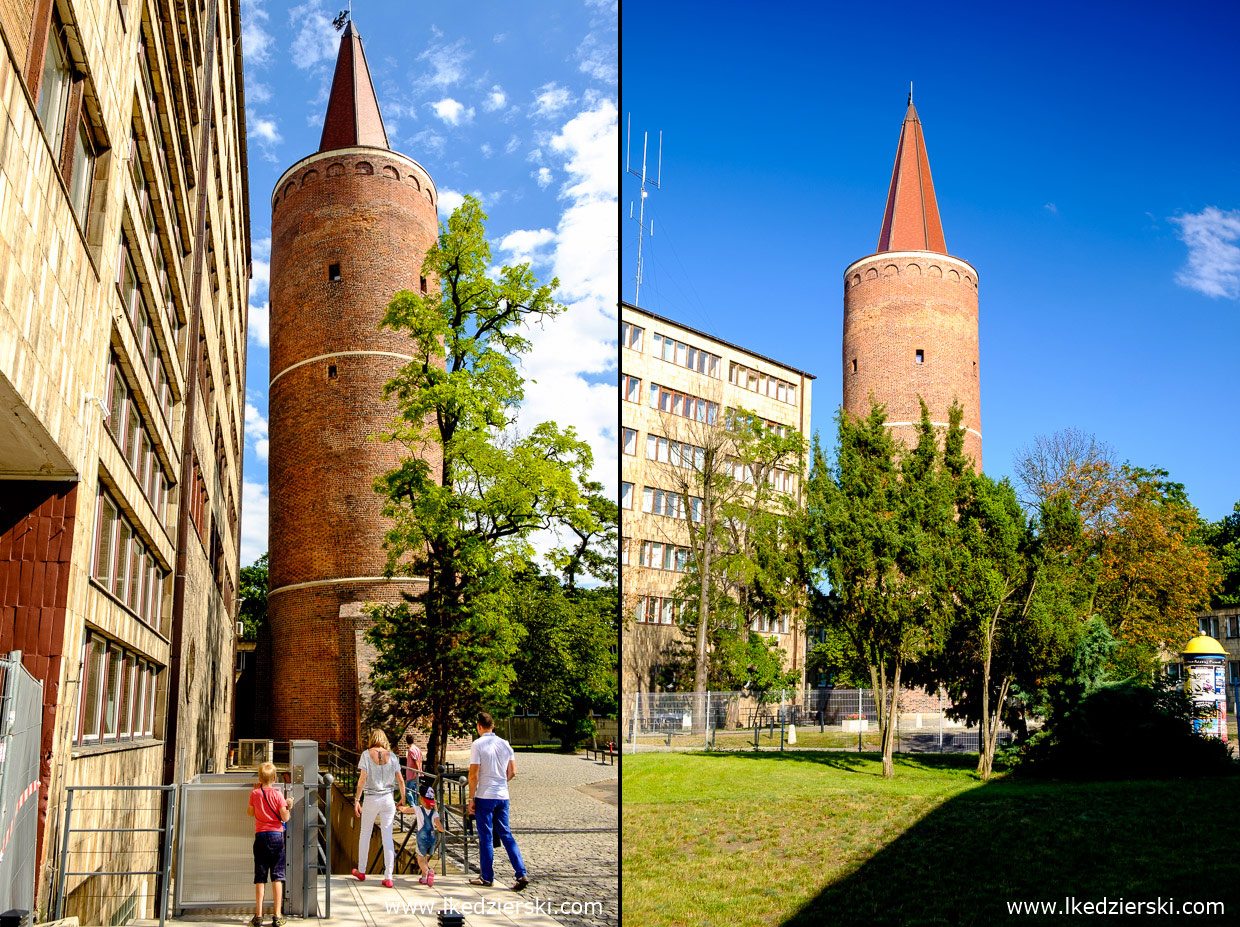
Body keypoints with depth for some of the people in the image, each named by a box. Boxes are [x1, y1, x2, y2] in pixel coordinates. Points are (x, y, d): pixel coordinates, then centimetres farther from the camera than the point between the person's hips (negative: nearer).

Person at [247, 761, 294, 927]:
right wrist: (289, 806, 4)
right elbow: (285, 817, -9)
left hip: (260, 837, 2)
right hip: (276, 835, -2)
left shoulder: (255, 794, 1)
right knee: (277, 876, 0)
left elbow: (250, 813, 19)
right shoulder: (277, 794, -4)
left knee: (260, 877, 5)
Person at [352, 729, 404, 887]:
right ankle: (388, 877, -1)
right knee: (387, 837, 3)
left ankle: (361, 871, 30)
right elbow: (400, 780, 3)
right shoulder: (391, 755, 1)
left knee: (365, 833, 17)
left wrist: (357, 799, -7)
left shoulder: (367, 754, -5)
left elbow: (362, 778, -12)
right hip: (388, 799, 2)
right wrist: (403, 799, 14)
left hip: (371, 799, -1)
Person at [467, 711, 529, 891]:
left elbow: (474, 775, -13)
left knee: (485, 837, 5)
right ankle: (521, 874, 1)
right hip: (503, 796, 5)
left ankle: (487, 877, 13)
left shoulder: (477, 745, -10)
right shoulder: (505, 744, 6)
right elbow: (512, 771, 9)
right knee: (506, 834, 10)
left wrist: (471, 799, -5)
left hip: (485, 797, -5)